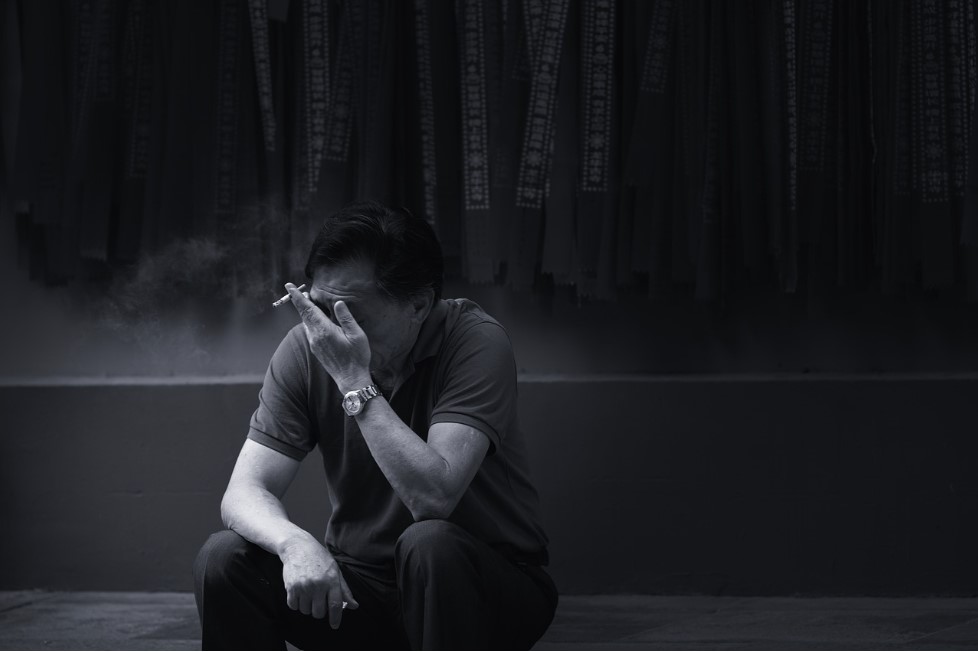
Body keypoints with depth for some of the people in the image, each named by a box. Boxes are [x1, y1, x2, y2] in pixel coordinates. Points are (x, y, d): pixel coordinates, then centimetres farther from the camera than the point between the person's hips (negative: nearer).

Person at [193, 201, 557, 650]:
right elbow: (244, 493, -13)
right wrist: (295, 543, -36)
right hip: (363, 586, 4)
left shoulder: (474, 342, -20)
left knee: (430, 544, -36)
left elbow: (434, 497, -32)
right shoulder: (308, 348, -8)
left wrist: (355, 381, -32)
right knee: (223, 559, -19)